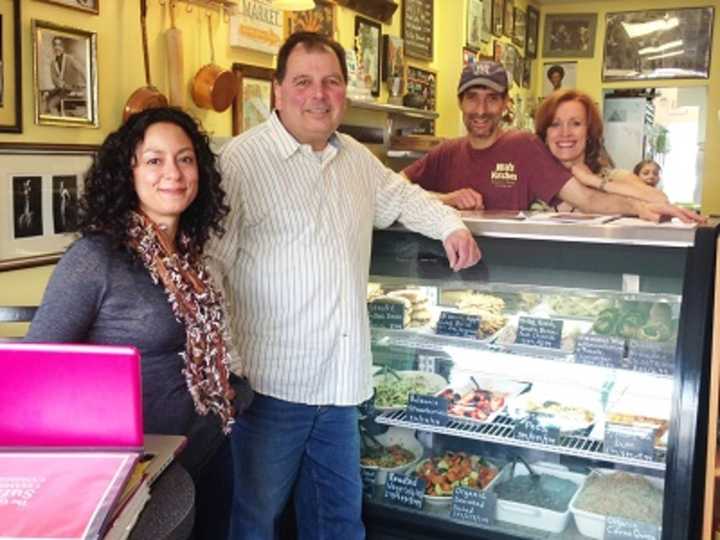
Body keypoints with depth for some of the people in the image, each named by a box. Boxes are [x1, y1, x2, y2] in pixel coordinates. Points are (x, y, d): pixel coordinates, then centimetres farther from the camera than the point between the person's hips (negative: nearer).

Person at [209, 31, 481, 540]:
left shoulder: (357, 157, 10)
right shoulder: (241, 160, -13)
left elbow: (401, 196, 30)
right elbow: (207, 264, -14)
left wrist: (450, 224, 13)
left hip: (342, 380, 7)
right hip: (272, 381, -6)